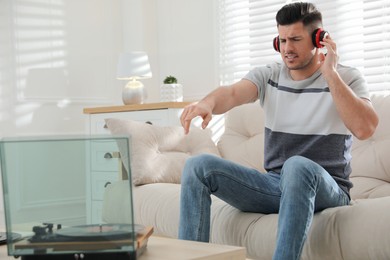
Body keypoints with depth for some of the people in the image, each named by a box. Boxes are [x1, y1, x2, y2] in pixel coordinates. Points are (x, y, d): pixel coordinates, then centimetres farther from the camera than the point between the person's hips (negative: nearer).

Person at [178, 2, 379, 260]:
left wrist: (330, 74, -19)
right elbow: (233, 93, -14)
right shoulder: (268, 75, 8)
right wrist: (207, 103, -37)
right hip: (274, 184, 5)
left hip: (326, 188, -4)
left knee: (297, 166, -39)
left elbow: (365, 128, -20)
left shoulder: (347, 78, -1)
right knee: (198, 166, -11)